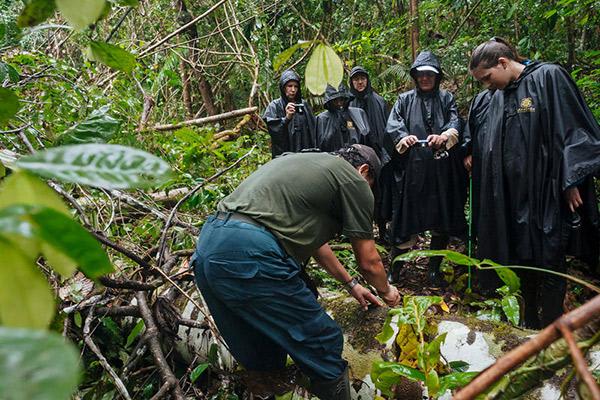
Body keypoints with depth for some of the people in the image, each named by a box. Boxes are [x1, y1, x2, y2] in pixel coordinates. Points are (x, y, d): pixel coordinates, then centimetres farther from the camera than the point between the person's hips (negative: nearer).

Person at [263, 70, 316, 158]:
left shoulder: (304, 105, 10)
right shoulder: (274, 106, -1)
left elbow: (312, 129, 8)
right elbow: (273, 130, -11)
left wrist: (314, 152, 0)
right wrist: (286, 118, -26)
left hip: (305, 153, 3)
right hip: (283, 154, -3)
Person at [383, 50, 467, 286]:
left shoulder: (446, 98, 16)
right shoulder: (405, 99, 15)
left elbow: (456, 123, 0)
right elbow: (392, 124, 0)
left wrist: (444, 136, -22)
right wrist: (403, 136, -21)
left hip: (442, 170, 1)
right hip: (411, 169, -1)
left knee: (441, 222, 5)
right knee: (405, 221, -2)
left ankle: (434, 269, 19)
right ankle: (394, 270, 10)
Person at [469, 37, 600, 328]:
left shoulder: (549, 77, -7)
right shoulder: (499, 96, 12)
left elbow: (573, 129, -11)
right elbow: (490, 145, 19)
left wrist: (570, 183, -13)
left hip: (548, 193, -6)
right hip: (514, 194, 6)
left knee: (549, 263, 2)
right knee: (522, 259, 13)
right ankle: (529, 323, 28)